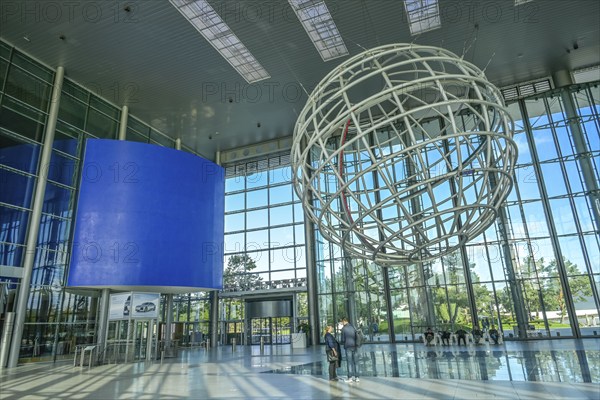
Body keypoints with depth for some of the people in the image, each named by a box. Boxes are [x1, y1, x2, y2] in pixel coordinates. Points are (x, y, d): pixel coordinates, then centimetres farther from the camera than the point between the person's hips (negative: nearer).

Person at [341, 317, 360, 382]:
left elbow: (343, 339, -6)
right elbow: (356, 337, 11)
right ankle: (356, 377, 9)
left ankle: (351, 377, -2)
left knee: (349, 362, -1)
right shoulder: (353, 327, 9)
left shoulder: (343, 329, -7)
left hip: (348, 347, -5)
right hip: (354, 346, 5)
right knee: (355, 362, 8)